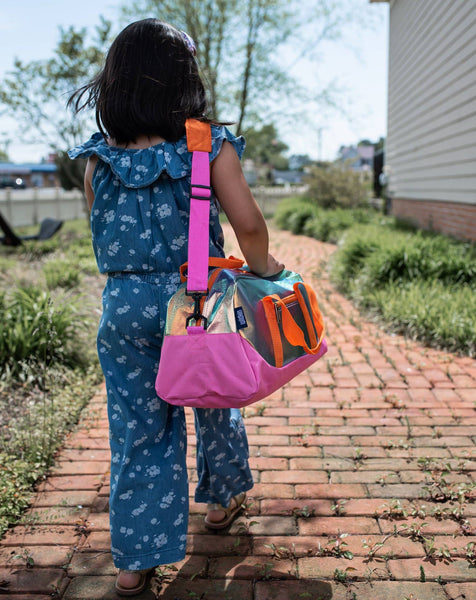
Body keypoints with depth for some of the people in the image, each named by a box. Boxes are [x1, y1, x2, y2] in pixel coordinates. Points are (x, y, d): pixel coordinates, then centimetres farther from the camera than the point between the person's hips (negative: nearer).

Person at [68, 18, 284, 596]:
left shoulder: (98, 159, -1)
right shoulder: (211, 146, -10)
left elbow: (105, 239, 4)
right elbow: (249, 224, -17)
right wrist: (261, 266, 0)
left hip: (122, 305, 2)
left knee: (137, 430, 13)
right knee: (214, 402, 24)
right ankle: (222, 497, 46)